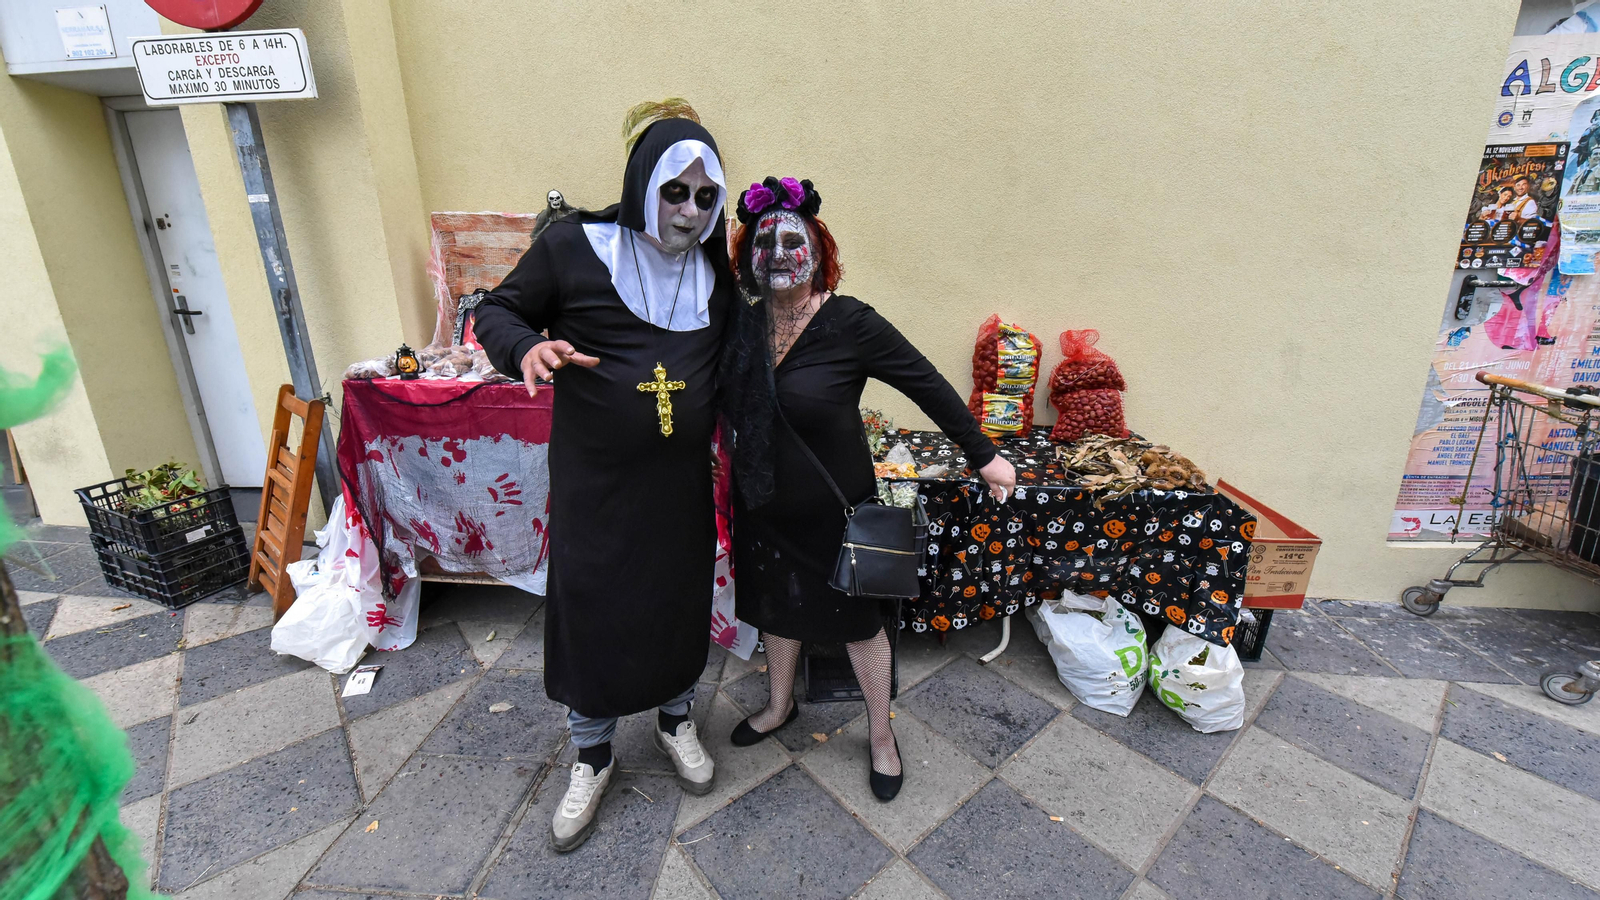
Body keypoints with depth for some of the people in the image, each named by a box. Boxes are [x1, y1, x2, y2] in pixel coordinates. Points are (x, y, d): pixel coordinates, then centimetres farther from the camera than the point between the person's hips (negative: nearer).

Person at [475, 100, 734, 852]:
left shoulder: (714, 269, 2)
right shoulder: (574, 246, -11)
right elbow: (496, 310, -2)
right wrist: (527, 345, -24)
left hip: (682, 482, 4)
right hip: (594, 481, -3)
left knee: (681, 602, 17)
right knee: (588, 612, 9)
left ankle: (674, 719, 45)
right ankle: (592, 756, 34)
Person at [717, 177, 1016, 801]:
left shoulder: (849, 323, -20)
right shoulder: (741, 326, -5)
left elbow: (928, 385, -15)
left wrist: (984, 456, -12)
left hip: (833, 509, -5)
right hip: (763, 506, 5)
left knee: (859, 620, 12)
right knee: (776, 607, 23)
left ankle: (881, 734, 36)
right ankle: (780, 706, 50)